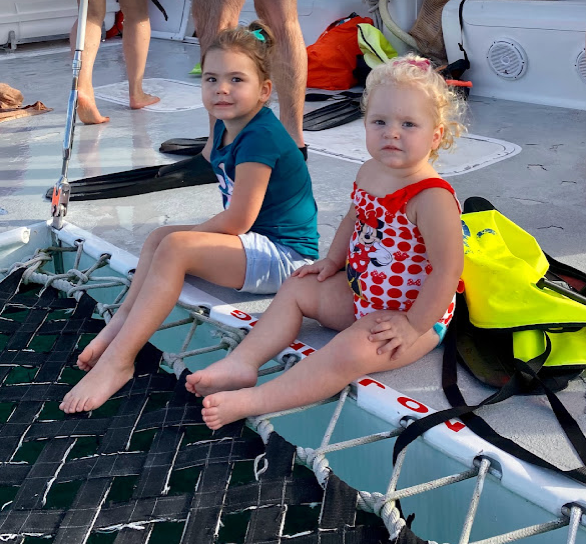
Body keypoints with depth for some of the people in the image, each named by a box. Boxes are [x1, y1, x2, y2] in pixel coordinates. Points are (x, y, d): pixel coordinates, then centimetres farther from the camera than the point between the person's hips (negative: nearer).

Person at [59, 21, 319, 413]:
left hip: (285, 254, -10)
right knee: (158, 236, 10)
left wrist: (189, 235, -7)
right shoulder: (225, 127, 7)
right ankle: (123, 323, -2)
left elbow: (237, 220, -21)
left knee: (175, 247, -24)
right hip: (256, 241, 10)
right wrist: (188, 235, 5)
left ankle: (118, 361, -21)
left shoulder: (260, 137, -21)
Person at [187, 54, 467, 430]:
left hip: (412, 314, -9)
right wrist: (333, 260, 14)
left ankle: (253, 400, -27)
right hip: (359, 291, 9)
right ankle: (244, 362, 2)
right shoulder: (369, 173, -2)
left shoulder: (433, 198, -29)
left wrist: (413, 326, -25)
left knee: (349, 352, -29)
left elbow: (447, 270, -29)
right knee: (296, 289, 10)